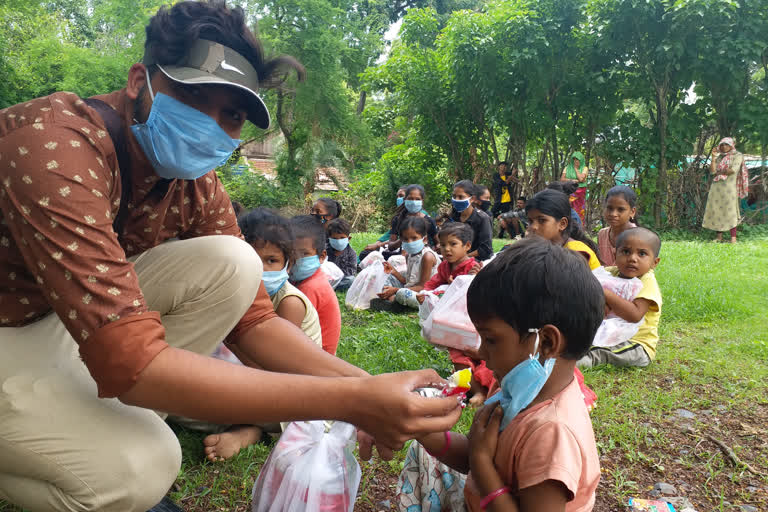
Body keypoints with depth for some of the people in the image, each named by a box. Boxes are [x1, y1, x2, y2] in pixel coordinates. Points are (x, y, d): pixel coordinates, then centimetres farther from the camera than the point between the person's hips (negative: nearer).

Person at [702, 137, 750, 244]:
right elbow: (712, 171, 2)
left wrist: (719, 172, -2)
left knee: (730, 211, -9)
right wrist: (713, 157, -2)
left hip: (729, 187, -5)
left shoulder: (737, 156, 1)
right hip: (716, 187, 5)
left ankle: (733, 238, -7)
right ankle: (719, 236, 9)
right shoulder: (719, 157, 15)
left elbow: (733, 170, -14)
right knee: (716, 210, 2)